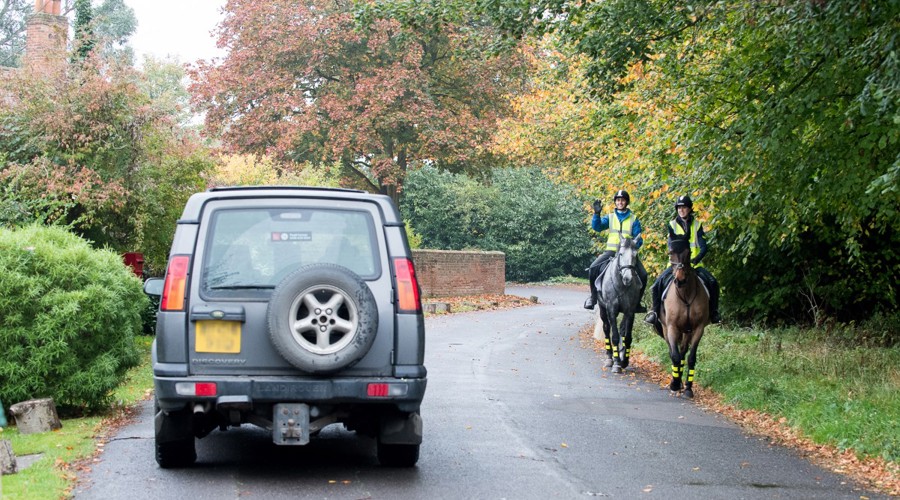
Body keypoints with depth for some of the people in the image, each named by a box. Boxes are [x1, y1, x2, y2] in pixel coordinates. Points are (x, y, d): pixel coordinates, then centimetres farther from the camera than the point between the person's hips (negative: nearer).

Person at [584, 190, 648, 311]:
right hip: (611, 251, 0)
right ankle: (593, 297, -6)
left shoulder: (633, 219, 8)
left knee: (643, 275, -19)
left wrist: (636, 243, -17)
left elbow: (638, 237, 4)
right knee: (593, 268, -22)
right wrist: (597, 214, -20)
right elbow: (597, 227, -4)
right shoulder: (610, 217, 11)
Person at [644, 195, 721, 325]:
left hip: (695, 264, 0)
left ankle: (713, 312, -4)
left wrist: (696, 259, -22)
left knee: (712, 283, -20)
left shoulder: (697, 225, 4)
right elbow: (671, 245, -6)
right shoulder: (672, 225, 4)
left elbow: (704, 247, -3)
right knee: (658, 283, -22)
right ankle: (654, 311, -8)